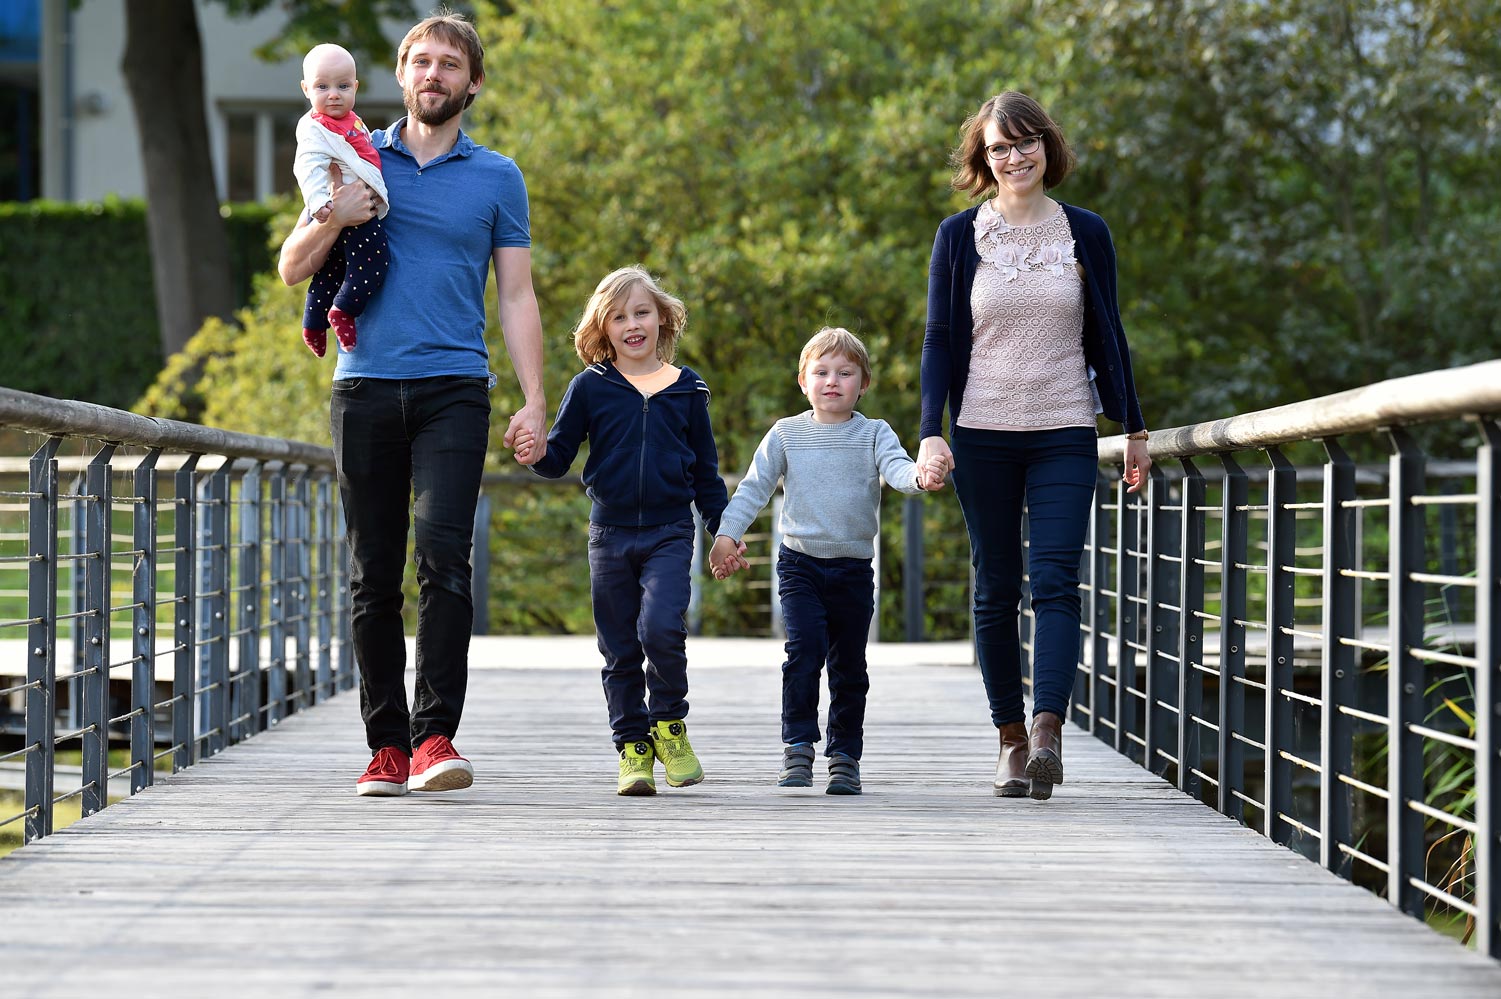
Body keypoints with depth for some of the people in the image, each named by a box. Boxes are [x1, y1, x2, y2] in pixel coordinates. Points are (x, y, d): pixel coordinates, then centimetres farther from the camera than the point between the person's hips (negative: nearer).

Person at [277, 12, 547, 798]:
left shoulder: (496, 177, 10)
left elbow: (516, 296, 9)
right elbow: (292, 268, 12)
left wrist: (534, 401, -2)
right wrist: (334, 218, -9)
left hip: (453, 388, -2)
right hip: (365, 387, 2)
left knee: (442, 551, -18)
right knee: (373, 575, 2)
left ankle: (436, 735, -19)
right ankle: (387, 745, 8)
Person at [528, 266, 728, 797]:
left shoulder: (686, 389, 5)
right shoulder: (590, 388, 2)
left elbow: (705, 470, 12)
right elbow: (559, 454, 4)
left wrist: (723, 529, 10)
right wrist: (534, 453, -18)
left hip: (670, 533, -1)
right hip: (610, 534, 1)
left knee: (660, 626, -20)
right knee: (620, 649, 4)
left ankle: (669, 723, 1)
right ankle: (633, 746, 14)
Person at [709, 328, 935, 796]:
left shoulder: (873, 434, 2)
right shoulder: (786, 434, 4)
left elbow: (895, 466, -17)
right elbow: (753, 488, 5)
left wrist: (917, 476, -40)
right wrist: (727, 535, -6)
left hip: (854, 568, 1)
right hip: (800, 562, -1)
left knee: (849, 665, 4)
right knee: (804, 651, -15)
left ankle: (845, 756, 14)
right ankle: (797, 747, -7)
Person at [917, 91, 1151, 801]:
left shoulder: (1085, 233, 6)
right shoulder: (960, 236, 4)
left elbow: (1107, 337, 11)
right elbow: (939, 340, 4)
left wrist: (1134, 429, 11)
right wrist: (930, 433, -6)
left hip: (1065, 435, -1)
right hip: (983, 435, 1)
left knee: (1055, 581, -14)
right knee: (996, 590, 4)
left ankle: (1048, 732, -24)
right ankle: (1012, 738, 11)